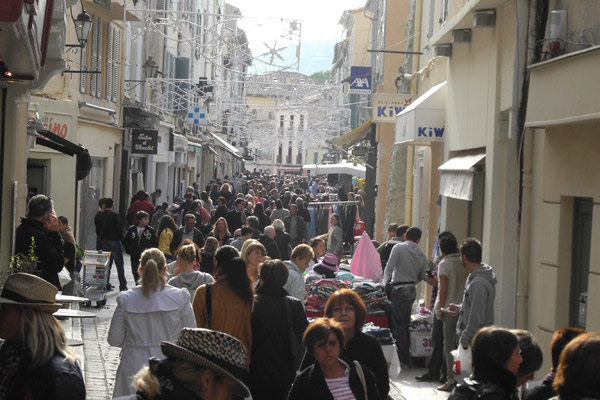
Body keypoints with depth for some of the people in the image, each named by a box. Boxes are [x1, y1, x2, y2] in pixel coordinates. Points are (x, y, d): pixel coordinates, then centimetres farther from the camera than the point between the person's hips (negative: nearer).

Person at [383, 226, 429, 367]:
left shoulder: (399, 247, -9)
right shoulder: (421, 254, 6)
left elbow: (389, 268, -10)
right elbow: (424, 276, 9)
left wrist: (385, 282, 6)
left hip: (400, 289, -6)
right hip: (412, 290, 6)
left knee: (398, 325, -3)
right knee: (405, 325, 16)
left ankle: (404, 359, -6)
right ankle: (406, 357, 20)